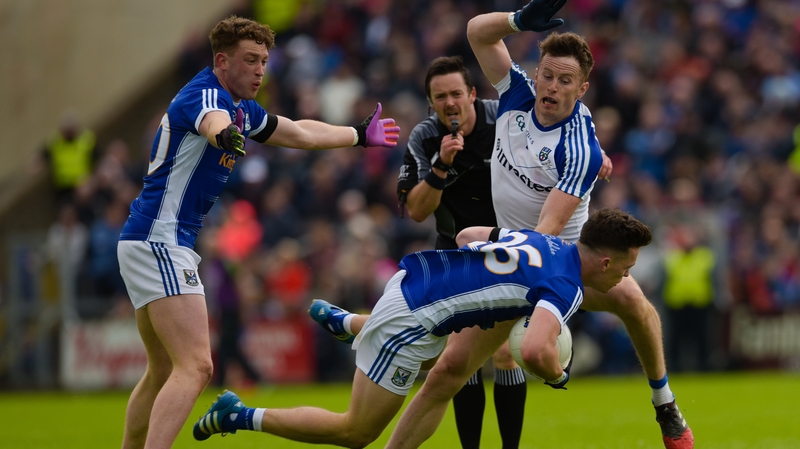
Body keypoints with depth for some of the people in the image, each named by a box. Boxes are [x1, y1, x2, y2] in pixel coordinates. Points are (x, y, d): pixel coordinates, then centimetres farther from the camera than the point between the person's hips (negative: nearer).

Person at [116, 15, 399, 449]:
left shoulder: (241, 108, 16)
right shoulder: (205, 95, -14)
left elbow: (301, 133, 33)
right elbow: (212, 121, -40)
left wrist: (361, 135, 44)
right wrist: (227, 135, -64)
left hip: (146, 242, 11)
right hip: (160, 240, -11)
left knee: (163, 373, 18)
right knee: (194, 367, -21)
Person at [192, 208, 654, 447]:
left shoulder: (543, 241, 6)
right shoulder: (565, 287, -21)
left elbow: (468, 234, 21)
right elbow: (535, 350, -39)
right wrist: (558, 375, -17)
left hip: (411, 276, 9)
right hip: (409, 320, -9)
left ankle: (343, 321, 54)